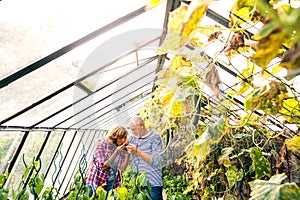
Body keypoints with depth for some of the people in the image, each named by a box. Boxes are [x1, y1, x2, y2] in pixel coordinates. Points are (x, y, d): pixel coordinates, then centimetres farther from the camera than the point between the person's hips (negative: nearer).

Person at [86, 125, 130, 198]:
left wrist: (128, 154, -18)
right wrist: (116, 152, -23)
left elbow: (122, 168, -8)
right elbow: (103, 166, -17)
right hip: (98, 181, -3)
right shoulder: (102, 143, -12)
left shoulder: (122, 149, 1)